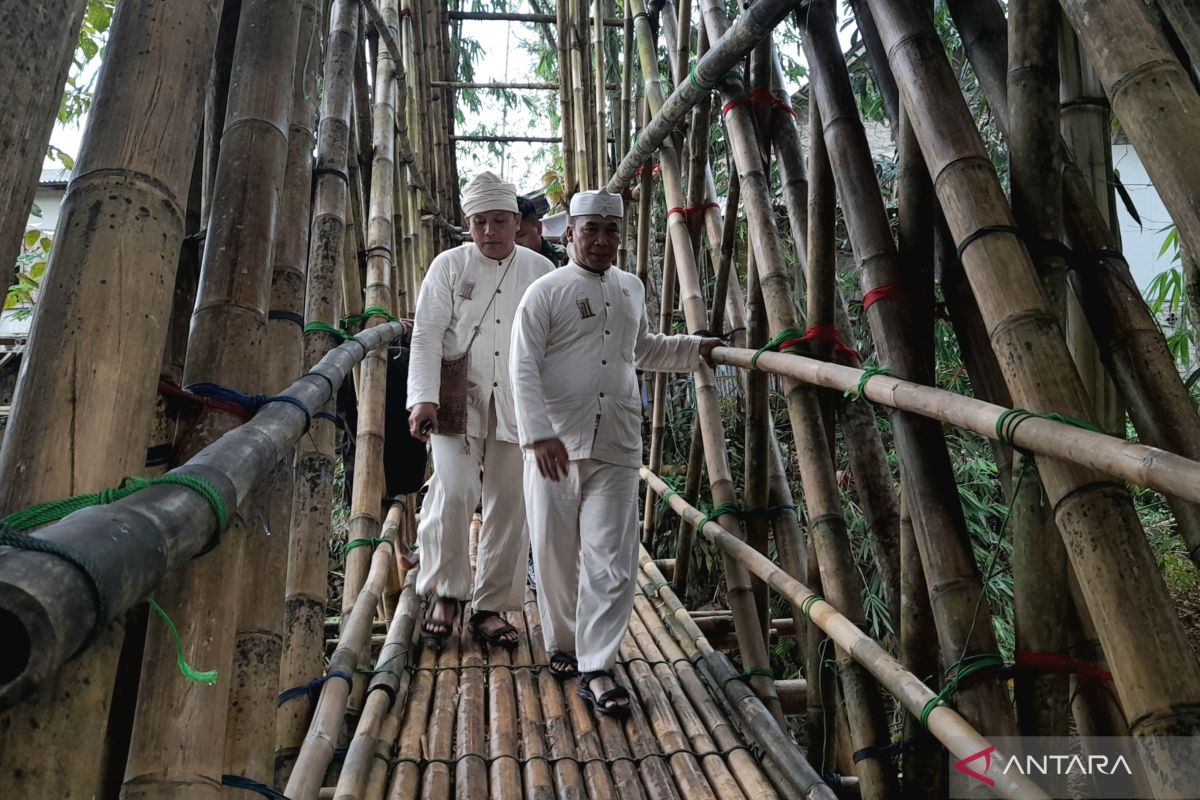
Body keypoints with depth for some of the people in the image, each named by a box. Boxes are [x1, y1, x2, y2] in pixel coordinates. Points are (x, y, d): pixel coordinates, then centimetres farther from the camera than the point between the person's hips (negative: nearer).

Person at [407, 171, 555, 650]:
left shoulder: (541, 271, 6)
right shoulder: (449, 266, 2)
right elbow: (427, 335, -3)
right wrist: (423, 399, -15)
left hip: (518, 407, 2)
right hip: (457, 400, -2)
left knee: (510, 506, 3)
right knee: (453, 491, -17)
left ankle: (491, 606, 17)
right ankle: (444, 592, 5)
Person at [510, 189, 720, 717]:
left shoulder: (632, 290, 15)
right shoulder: (547, 292, -2)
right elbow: (524, 368, -9)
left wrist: (695, 349, 22)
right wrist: (539, 434, -20)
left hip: (617, 449, 3)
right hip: (557, 446, -3)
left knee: (612, 564, -3)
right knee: (556, 556, 8)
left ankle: (596, 669, 5)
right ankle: (562, 645, 29)